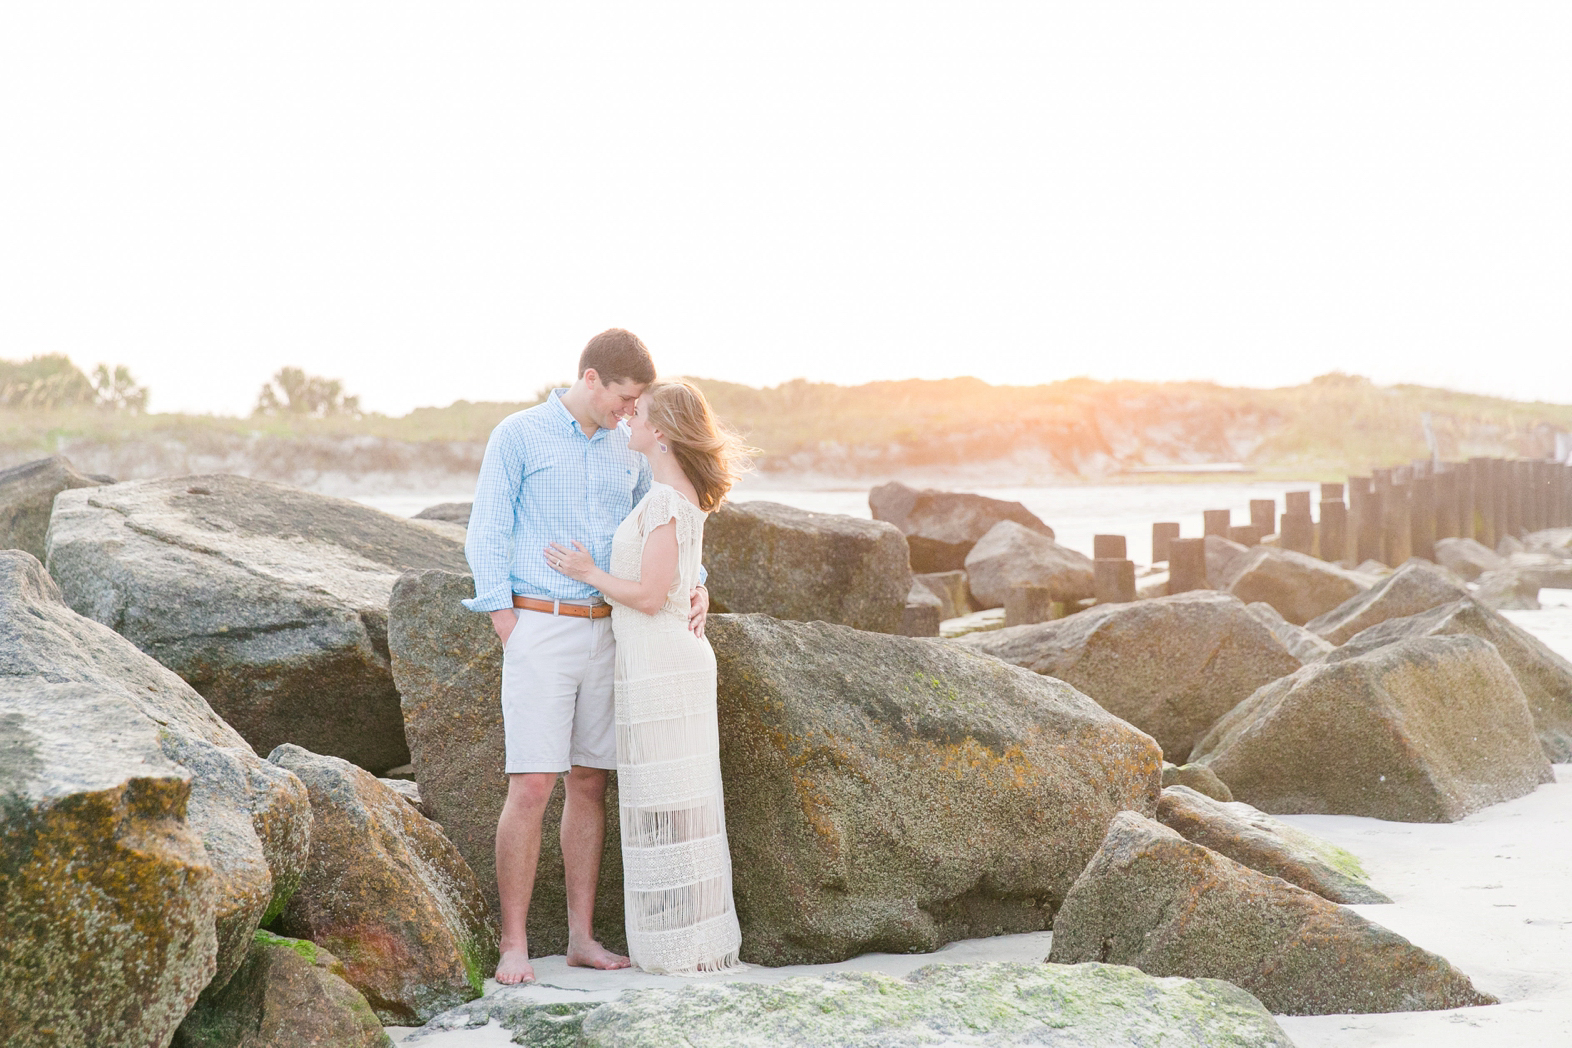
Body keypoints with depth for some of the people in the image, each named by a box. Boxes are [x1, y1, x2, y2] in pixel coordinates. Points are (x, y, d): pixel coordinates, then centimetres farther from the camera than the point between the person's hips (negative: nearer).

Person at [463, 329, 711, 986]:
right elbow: (486, 539, -6)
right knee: (532, 788, -11)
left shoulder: (627, 450, 10)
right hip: (539, 629, -5)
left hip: (605, 633, 5)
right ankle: (514, 946, -4)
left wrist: (694, 588, -5)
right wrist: (512, 637, -12)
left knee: (589, 785, 7)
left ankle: (582, 938, 14)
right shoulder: (517, 437, -6)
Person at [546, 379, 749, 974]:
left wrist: (588, 574, -7)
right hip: (677, 658, 9)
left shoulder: (664, 502, -17)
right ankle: (702, 941, 16)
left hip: (658, 666, -9)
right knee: (682, 804, 12)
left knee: (667, 806, -4)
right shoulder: (685, 497, 13)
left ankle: (690, 948, 0)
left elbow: (650, 597, -20)